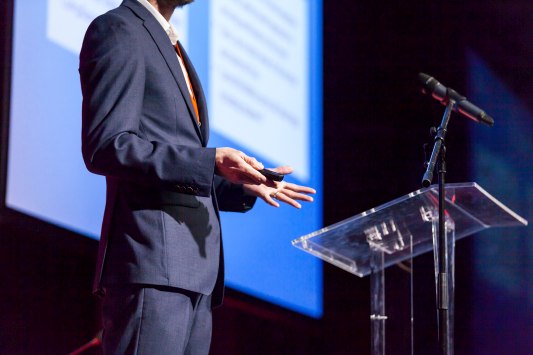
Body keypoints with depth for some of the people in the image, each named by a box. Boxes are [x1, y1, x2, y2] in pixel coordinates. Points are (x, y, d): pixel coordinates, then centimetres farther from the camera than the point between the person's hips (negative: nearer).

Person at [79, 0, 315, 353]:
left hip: (192, 267, 9)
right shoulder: (118, 30, -2)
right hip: (152, 263, -9)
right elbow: (106, 148, -14)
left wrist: (245, 186, 19)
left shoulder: (170, 48, 27)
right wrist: (211, 161, -20)